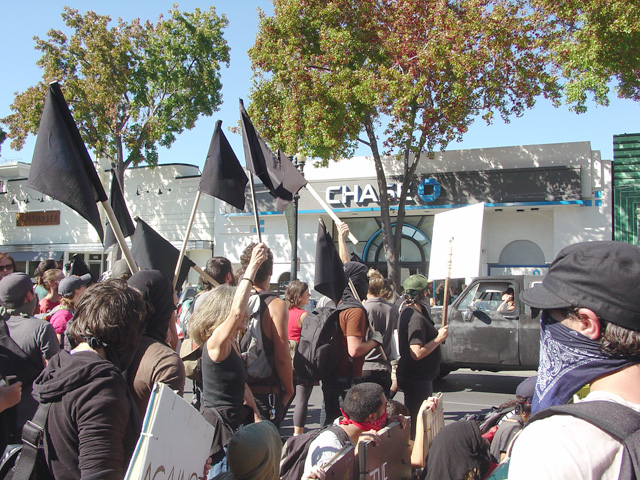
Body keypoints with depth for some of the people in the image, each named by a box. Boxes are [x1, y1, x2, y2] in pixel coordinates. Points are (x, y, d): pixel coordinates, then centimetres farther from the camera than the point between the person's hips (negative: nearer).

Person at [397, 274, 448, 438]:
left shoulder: (409, 311, 9)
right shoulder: (416, 318, -24)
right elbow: (417, 353, -29)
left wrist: (438, 334, 7)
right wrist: (439, 338, -20)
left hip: (421, 377, 11)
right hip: (417, 379, -11)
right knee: (415, 424, 0)